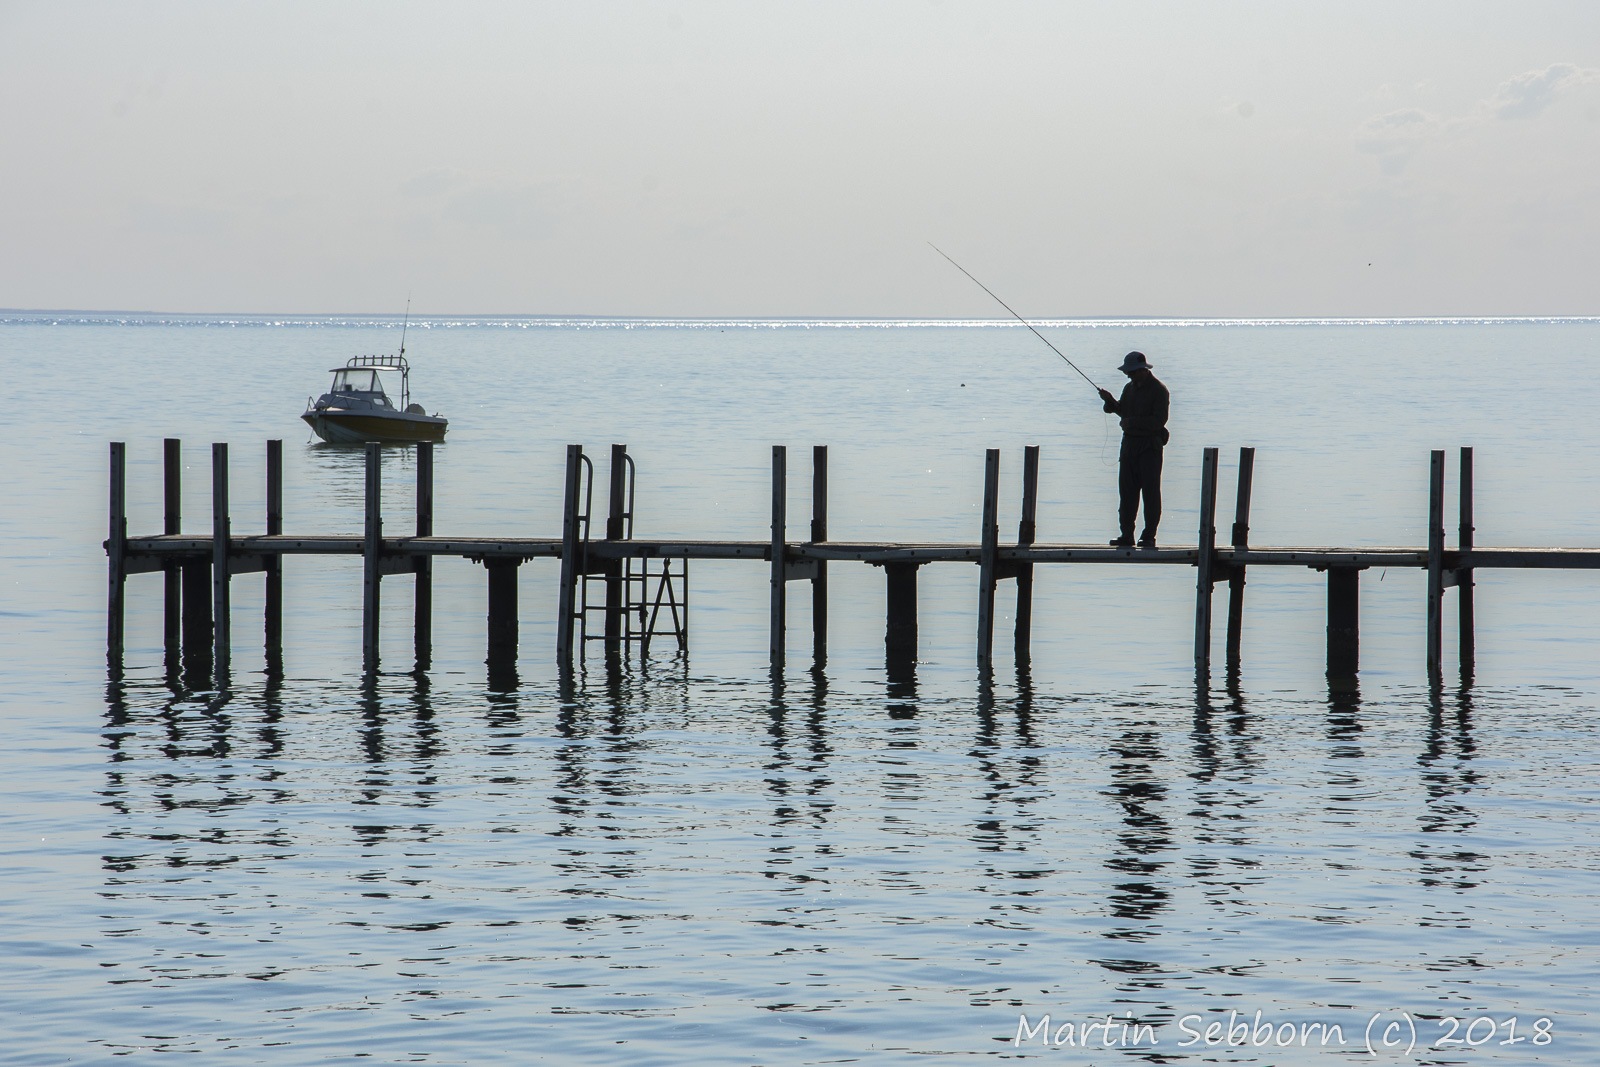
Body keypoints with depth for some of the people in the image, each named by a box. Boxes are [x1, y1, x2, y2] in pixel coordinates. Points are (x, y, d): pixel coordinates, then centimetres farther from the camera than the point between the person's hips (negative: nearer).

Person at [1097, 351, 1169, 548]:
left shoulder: (1158, 391, -11)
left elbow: (1159, 420, -17)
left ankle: (1149, 536, 0)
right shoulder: (1130, 388, 13)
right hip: (1129, 443, 7)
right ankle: (1126, 535, 9)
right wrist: (1110, 400, 2)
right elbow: (1123, 410, 21)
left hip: (1149, 446, -7)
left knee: (1150, 491, -4)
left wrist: (1132, 422, -20)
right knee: (1127, 490, 5)